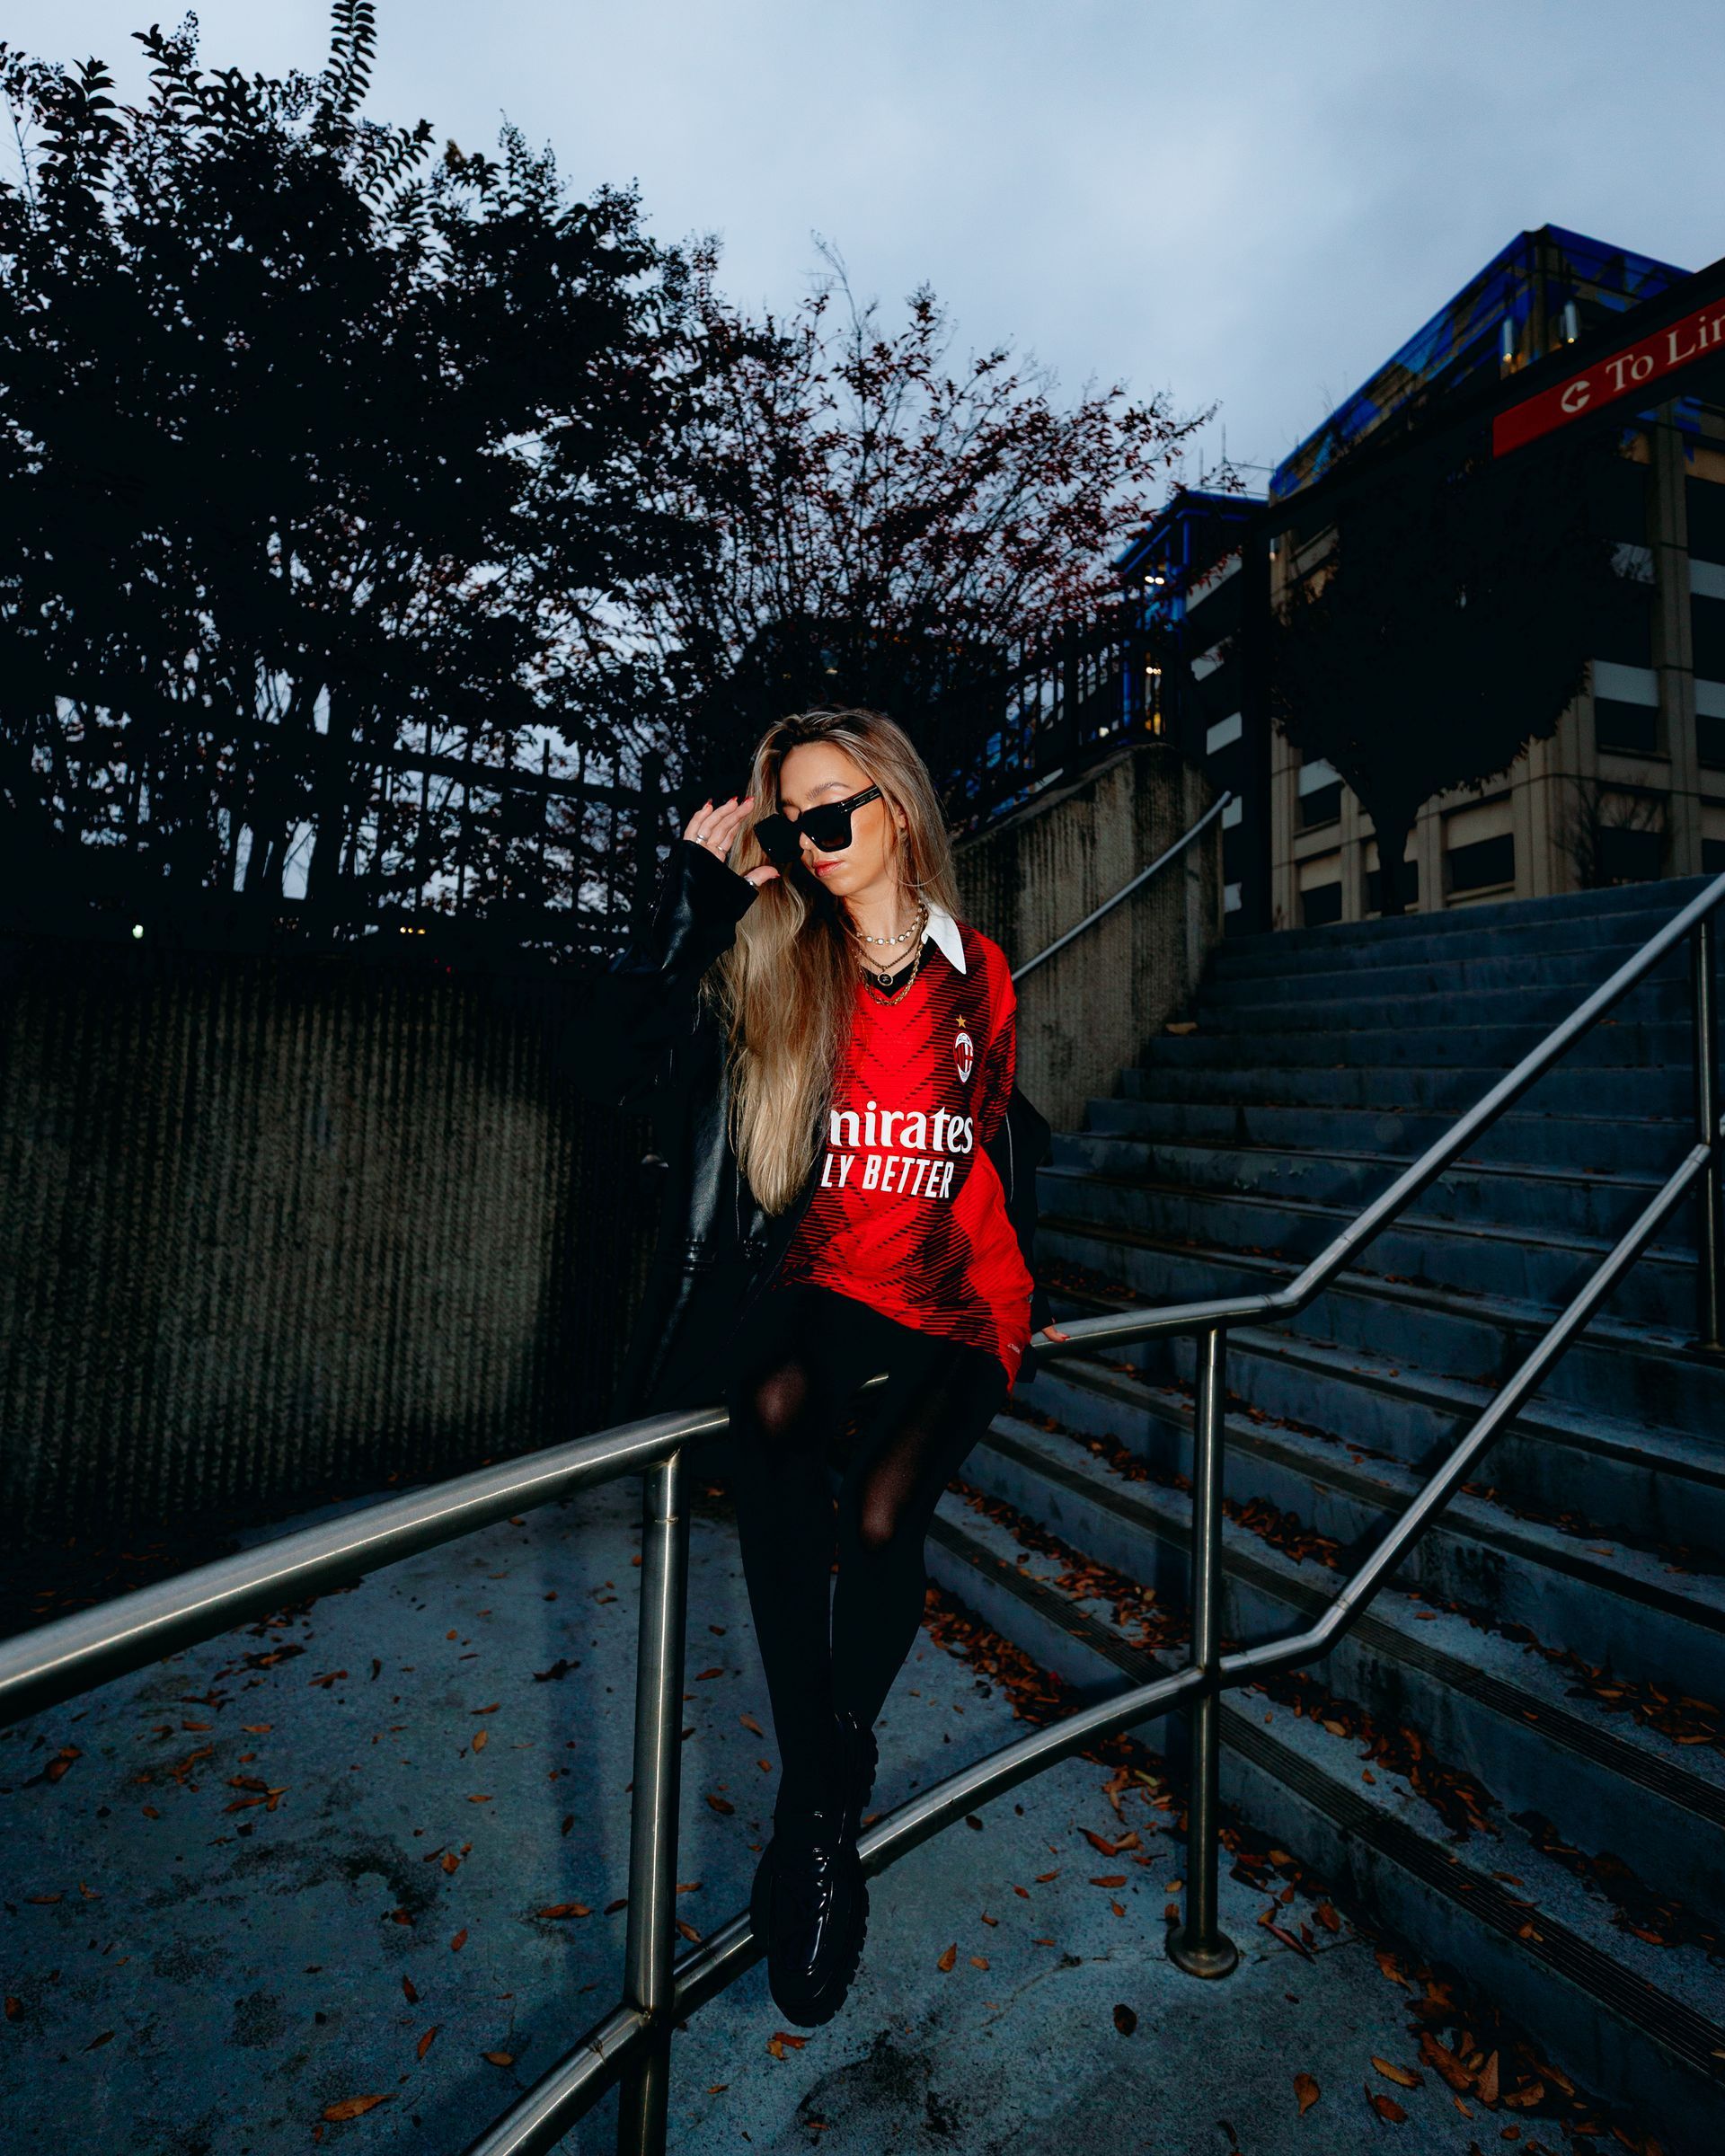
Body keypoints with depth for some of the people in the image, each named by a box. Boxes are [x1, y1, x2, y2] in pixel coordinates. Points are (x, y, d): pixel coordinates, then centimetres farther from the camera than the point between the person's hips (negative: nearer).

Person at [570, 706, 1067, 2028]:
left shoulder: (979, 979, 9)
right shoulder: (768, 975, 3)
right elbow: (612, 1060, -12)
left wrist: (1023, 1293, 18)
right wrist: (701, 888, -9)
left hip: (950, 1306, 1)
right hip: (816, 1291, -1)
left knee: (879, 1515, -22)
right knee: (778, 1403, -33)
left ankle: (816, 1814, 7)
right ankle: (832, 1794, -15)